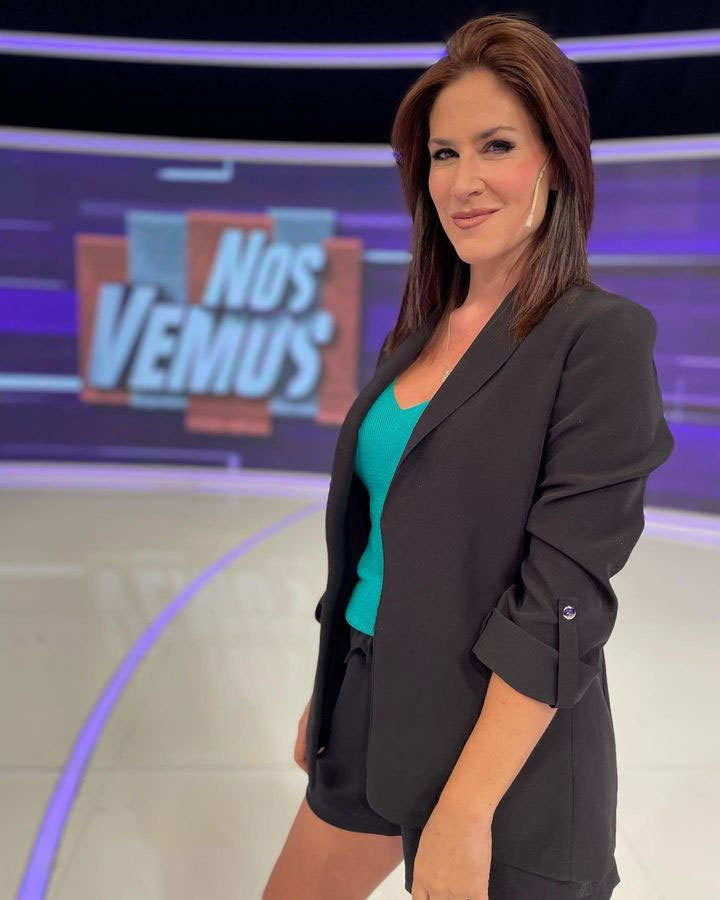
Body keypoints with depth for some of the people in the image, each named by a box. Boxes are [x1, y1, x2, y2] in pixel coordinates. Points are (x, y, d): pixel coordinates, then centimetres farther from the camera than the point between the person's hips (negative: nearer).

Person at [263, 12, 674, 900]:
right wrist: (326, 696, 14)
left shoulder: (601, 336, -15)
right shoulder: (423, 329, 5)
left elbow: (559, 601, -19)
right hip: (367, 702, 7)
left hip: (502, 752, -6)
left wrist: (466, 811, -20)